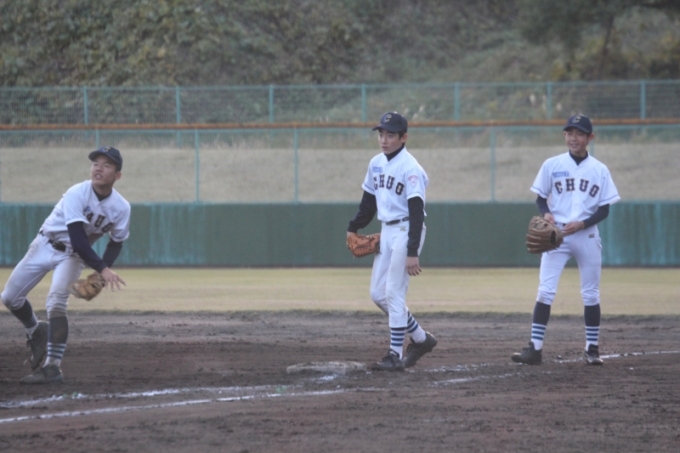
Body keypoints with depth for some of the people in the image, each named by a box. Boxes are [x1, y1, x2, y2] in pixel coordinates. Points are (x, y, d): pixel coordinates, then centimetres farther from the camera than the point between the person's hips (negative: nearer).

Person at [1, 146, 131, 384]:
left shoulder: (121, 207, -17)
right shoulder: (77, 194, -27)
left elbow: (116, 243, -1)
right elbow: (77, 237, -35)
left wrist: (102, 271, -17)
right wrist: (101, 269, -42)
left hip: (72, 256, -1)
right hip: (45, 245, 1)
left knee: (56, 300, -25)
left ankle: (52, 367, -25)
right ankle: (36, 331, 34)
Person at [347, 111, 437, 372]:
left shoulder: (410, 169, -16)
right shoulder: (376, 164, 9)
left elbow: (417, 212, -20)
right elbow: (369, 201, 22)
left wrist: (413, 252, -24)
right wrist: (354, 228, 16)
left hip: (406, 231, -9)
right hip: (386, 232, 9)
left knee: (394, 293, -9)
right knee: (378, 294, 9)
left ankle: (395, 355, -4)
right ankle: (420, 339, 22)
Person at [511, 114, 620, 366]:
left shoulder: (599, 170, 2)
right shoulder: (552, 165, 2)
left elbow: (604, 210, 2)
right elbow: (540, 198, 8)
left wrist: (581, 224, -14)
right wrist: (546, 213, -14)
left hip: (586, 236, 1)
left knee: (590, 293, 6)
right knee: (545, 290, -9)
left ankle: (592, 348, 16)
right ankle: (535, 348, -12)